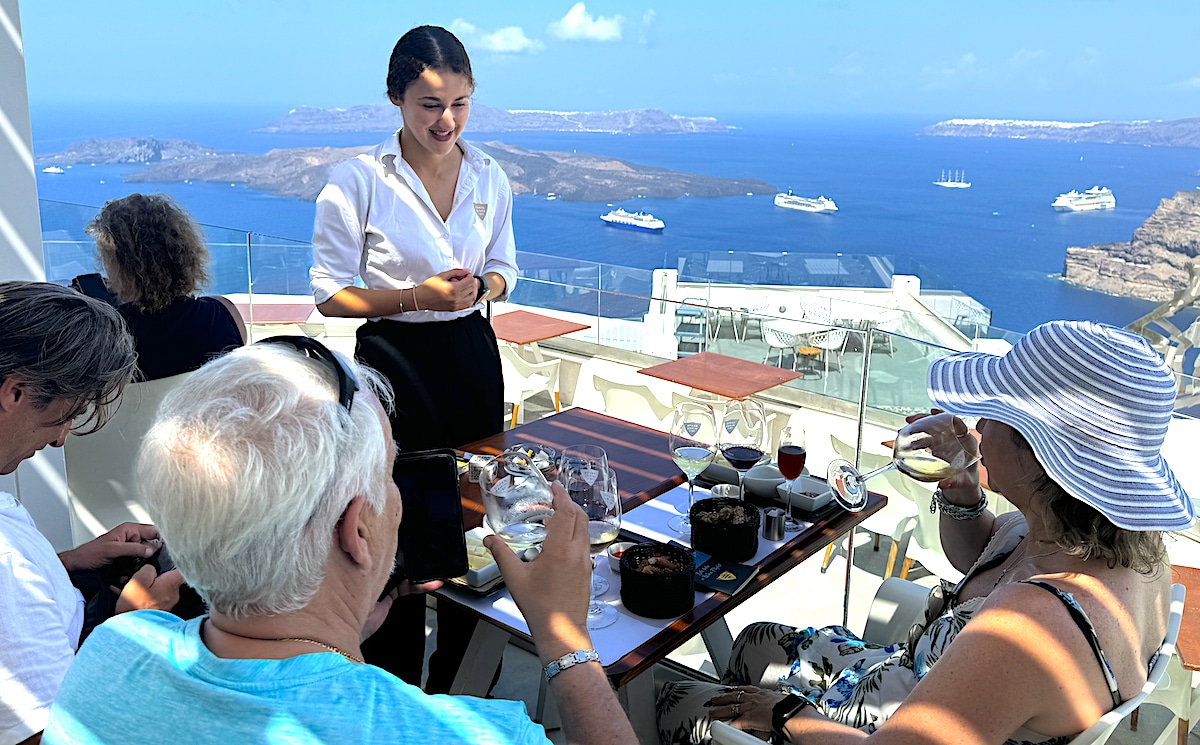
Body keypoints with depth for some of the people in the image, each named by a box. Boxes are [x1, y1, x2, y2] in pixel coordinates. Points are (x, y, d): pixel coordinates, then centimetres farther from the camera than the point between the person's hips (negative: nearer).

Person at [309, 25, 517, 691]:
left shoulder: (489, 176, 3)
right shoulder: (358, 181, -10)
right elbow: (329, 294, -7)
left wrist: (478, 287, -11)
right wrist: (418, 295, -20)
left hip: (471, 356, 5)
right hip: (395, 362, -4)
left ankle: (460, 684, 35)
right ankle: (395, 690, 25)